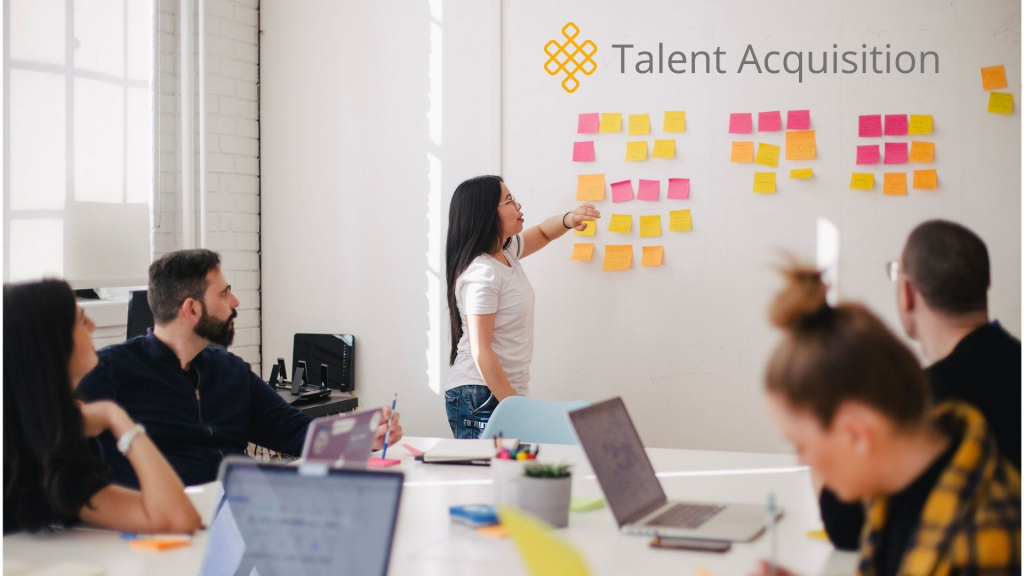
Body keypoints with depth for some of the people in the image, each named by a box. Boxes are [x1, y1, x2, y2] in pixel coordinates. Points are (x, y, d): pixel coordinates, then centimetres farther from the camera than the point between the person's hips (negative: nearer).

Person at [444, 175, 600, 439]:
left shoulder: (506, 251, 8)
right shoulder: (481, 274, -18)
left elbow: (542, 233, 28)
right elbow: (480, 352, -20)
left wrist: (568, 219, 5)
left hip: (508, 391, 9)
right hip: (482, 398, -9)